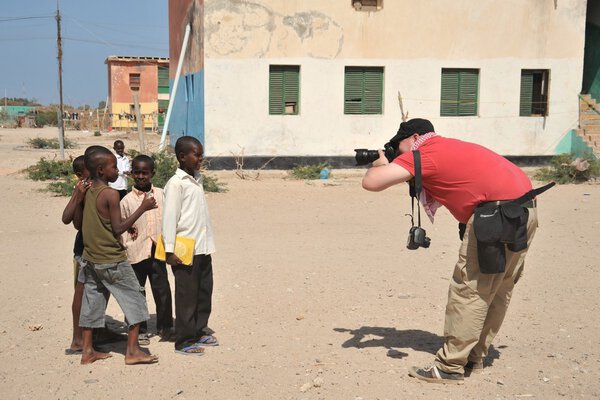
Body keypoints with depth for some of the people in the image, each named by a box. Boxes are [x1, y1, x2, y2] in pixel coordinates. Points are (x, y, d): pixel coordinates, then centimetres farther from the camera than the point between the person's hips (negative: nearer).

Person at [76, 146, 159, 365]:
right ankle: (133, 351, 4)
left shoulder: (85, 191, 3)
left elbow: (77, 221, 10)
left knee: (92, 302, 13)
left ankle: (88, 351, 18)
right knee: (134, 300, 3)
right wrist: (143, 208, -14)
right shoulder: (111, 194, -18)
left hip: (90, 258, 7)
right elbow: (118, 229, -17)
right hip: (112, 260, -7)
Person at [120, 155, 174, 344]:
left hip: (157, 250, 2)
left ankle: (165, 326, 21)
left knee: (162, 289, 5)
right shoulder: (127, 200, -3)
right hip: (136, 252, -1)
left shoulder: (160, 194, 3)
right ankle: (140, 330, 21)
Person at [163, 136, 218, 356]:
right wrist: (169, 250, -18)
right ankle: (184, 341, 9)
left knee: (204, 292, 15)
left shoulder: (197, 179, 13)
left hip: (203, 247, 8)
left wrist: (207, 242, 15)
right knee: (187, 296, 0)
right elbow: (169, 218, -15)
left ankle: (200, 331, 30)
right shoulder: (176, 183, -12)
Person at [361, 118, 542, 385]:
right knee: (498, 290, 16)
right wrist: (414, 178, 23)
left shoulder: (421, 153, -2)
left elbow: (371, 183, -9)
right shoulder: (450, 148, 24)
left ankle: (450, 367, 0)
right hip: (525, 211, 10)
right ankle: (474, 358, 27)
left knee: (469, 290, -4)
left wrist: (380, 164, 12)